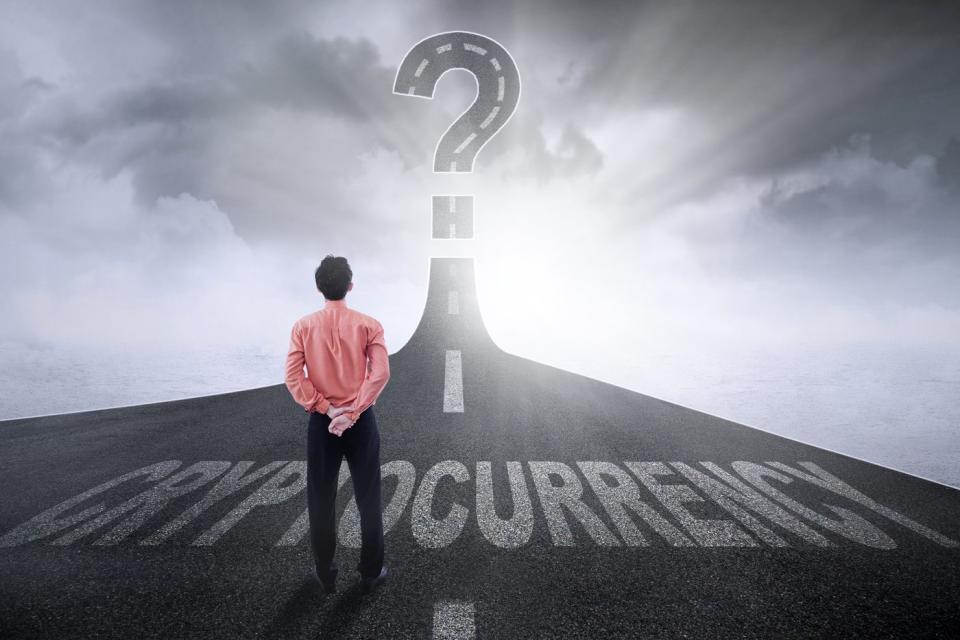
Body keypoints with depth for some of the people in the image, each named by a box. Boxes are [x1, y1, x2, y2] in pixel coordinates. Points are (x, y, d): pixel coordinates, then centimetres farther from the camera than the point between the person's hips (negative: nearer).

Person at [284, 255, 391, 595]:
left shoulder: (303, 326, -4)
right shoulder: (368, 325, -8)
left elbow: (293, 378, -10)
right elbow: (380, 373, -17)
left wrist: (326, 409, -9)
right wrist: (352, 412, -16)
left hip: (321, 422, 1)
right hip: (361, 421, -1)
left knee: (321, 501, 14)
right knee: (368, 499, 11)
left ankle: (326, 574, 26)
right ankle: (371, 573, 22)